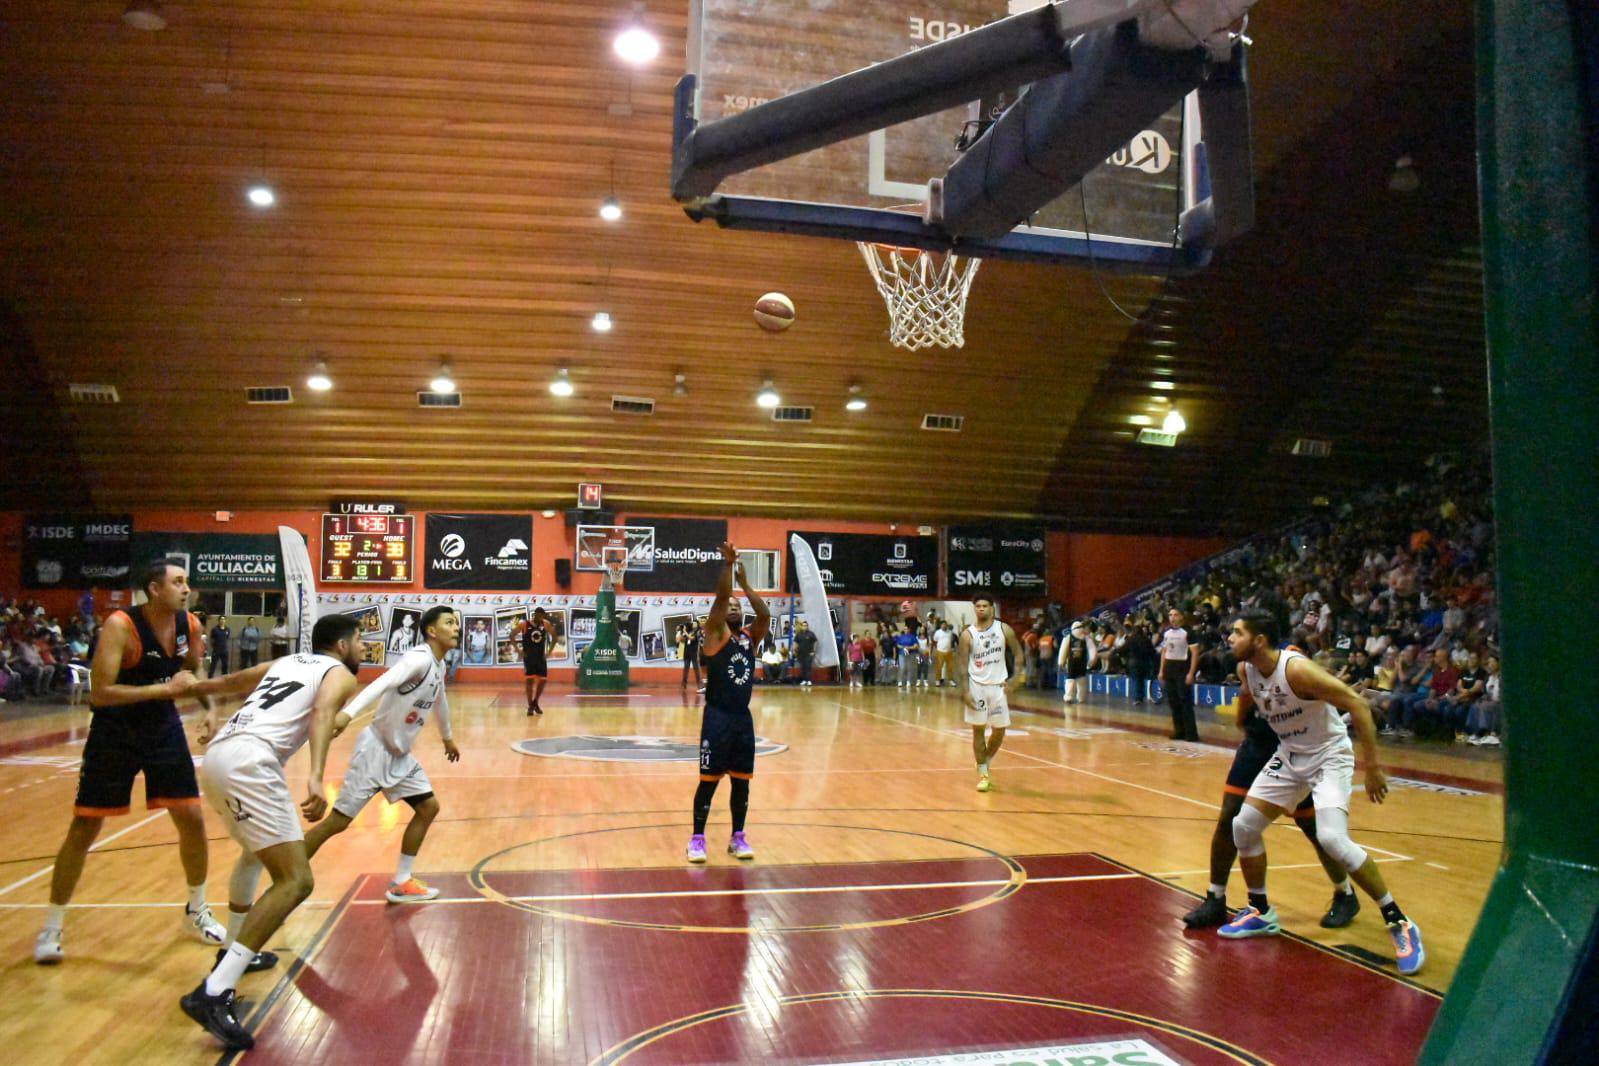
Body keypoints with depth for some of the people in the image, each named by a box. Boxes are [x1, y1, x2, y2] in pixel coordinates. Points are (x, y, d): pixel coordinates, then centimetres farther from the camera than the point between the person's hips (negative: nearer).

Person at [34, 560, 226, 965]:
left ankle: (196, 912, 22)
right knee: (83, 830, 1)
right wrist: (166, 689, -33)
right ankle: (51, 928, 19)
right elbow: (99, 693, -30)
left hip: (164, 730, 5)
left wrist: (209, 709, -3)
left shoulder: (190, 626, -6)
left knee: (192, 819, 3)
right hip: (114, 735, -5)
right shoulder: (120, 626, -24)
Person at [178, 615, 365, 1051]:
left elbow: (228, 682, 42)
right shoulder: (340, 673, 7)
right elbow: (322, 713, -14)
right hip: (249, 762, -9)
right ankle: (213, 994, -20)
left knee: (258, 851, 34)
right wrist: (316, 778, -29)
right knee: (295, 881, -11)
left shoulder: (286, 662, 28)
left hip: (218, 755, 9)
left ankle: (233, 953, 43)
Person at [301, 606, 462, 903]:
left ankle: (401, 883, 15)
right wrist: (348, 713, -55)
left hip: (400, 754, 9)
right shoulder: (419, 658, -21)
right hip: (375, 748, -9)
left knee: (428, 807, 6)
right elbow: (382, 683, -39)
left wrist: (447, 737, 42)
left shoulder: (439, 666, 7)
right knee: (338, 821, -6)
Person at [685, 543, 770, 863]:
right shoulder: (715, 634, -4)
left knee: (742, 780, 10)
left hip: (743, 717, 5)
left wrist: (745, 582, -10)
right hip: (717, 717, -5)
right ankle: (697, 838, 11)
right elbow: (720, 599, -18)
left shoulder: (750, 637, 9)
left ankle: (737, 837, 21)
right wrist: (727, 565, -24)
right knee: (709, 780, 0)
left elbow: (765, 615, -9)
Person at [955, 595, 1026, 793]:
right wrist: (964, 691, -12)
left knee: (1000, 730, 6)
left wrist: (1016, 678, -6)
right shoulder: (968, 634, -5)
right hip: (977, 686, -1)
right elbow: (962, 664, -4)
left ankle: (986, 763, 30)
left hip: (999, 685, 2)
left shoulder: (1004, 629, -2)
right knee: (978, 729, -1)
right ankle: (982, 773, 7)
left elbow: (1018, 652, 5)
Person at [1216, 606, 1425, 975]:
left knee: (1332, 839, -25)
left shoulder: (1296, 668, -29)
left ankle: (1399, 925, -9)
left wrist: (1372, 768, -24)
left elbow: (1357, 705, -26)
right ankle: (1260, 912, 22)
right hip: (1289, 756, 8)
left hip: (1329, 755, -7)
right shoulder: (1246, 669, -7)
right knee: (1243, 826, 2)